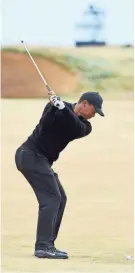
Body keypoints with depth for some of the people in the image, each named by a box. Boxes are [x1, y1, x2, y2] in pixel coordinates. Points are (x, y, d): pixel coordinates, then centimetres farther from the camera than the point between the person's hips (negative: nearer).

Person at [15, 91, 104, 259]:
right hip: (30, 155, -9)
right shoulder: (55, 107, -9)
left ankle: (47, 245, 13)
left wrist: (62, 107, -32)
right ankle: (43, 247, -22)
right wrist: (54, 106, -42)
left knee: (60, 199, 9)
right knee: (51, 198, -16)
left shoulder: (85, 126, 5)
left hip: (42, 160, 9)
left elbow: (78, 128, -17)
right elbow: (45, 124, -25)